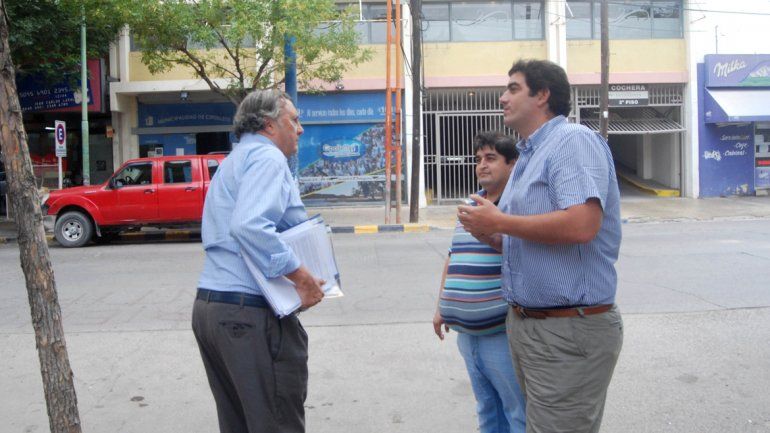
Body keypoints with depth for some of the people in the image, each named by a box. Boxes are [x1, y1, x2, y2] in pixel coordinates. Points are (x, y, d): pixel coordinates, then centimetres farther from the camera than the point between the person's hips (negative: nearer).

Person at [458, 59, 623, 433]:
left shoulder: (573, 140, -13)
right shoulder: (527, 156, 18)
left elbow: (581, 225, -28)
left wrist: (499, 222, -17)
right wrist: (490, 236, 5)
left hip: (568, 331, -10)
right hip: (523, 324, 10)